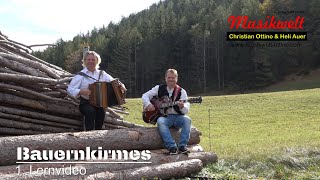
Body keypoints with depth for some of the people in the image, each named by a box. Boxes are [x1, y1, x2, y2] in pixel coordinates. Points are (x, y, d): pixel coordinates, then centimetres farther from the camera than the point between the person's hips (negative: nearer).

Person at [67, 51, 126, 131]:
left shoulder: (102, 74, 13)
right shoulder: (80, 75, 3)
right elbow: (70, 90, -2)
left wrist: (121, 86, -10)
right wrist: (81, 91, -20)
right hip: (86, 103, -2)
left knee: (101, 111, -31)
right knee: (91, 110, -34)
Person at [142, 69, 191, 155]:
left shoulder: (181, 91, 3)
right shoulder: (159, 88, 8)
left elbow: (186, 110, -4)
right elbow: (145, 95, 11)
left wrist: (182, 106, -28)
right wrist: (148, 104, -10)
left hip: (177, 117, 0)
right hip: (164, 117, 0)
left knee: (187, 120, -31)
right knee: (160, 121, -34)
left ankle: (182, 146, -27)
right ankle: (172, 147, -35)